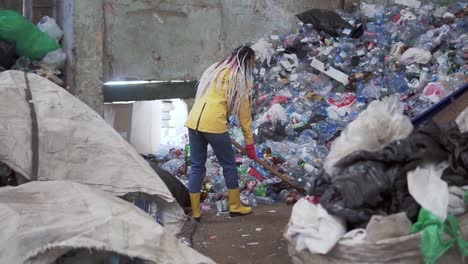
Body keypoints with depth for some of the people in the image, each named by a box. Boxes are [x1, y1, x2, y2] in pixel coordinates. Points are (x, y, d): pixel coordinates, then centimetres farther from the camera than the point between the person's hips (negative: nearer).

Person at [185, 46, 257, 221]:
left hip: (193, 121, 6)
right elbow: (244, 113, 4)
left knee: (197, 167, 11)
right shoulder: (241, 79, 4)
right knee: (229, 165, 10)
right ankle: (235, 207, 19)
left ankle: (195, 212, 14)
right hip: (213, 124, -6)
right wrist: (249, 143, 8)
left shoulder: (214, 69, 22)